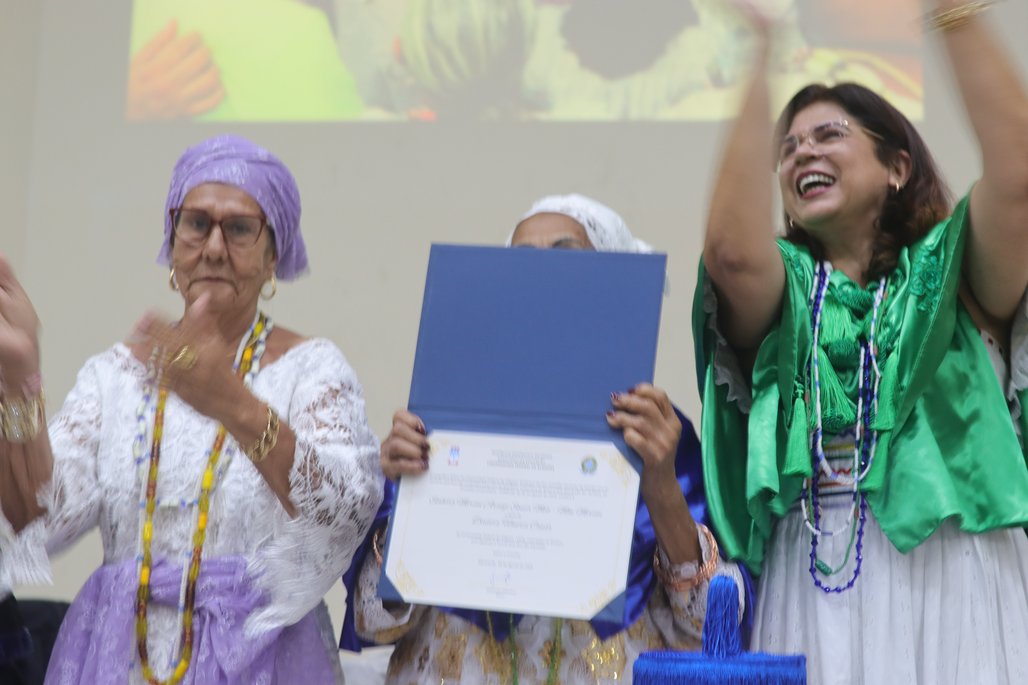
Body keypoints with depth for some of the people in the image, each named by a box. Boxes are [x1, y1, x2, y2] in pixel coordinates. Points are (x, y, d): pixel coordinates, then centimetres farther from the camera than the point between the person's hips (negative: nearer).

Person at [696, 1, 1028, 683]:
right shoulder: (784, 288, 13)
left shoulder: (949, 274, 10)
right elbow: (732, 250, -11)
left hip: (955, 578, -1)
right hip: (814, 586, 1)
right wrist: (757, 58, -10)